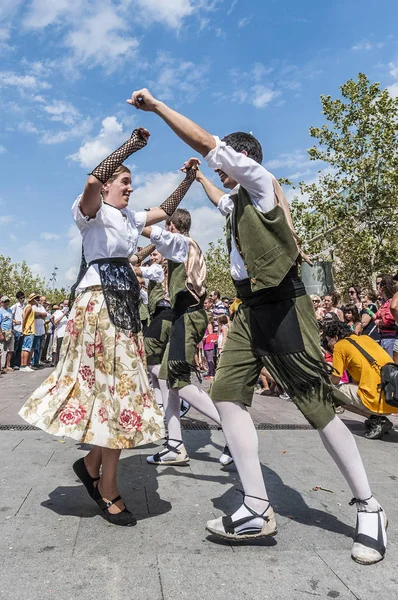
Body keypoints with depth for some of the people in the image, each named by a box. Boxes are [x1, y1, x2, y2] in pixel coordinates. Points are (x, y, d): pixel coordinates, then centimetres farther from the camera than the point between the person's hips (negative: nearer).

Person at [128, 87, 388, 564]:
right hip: (250, 308, 9)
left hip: (280, 304, -9)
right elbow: (221, 201, 50)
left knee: (317, 403, -7)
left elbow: (204, 141, -7)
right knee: (227, 391, -4)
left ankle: (368, 508, 10)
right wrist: (199, 179, 57)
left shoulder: (259, 180, 0)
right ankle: (257, 509, -2)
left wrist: (156, 106, 0)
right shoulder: (237, 199, 24)